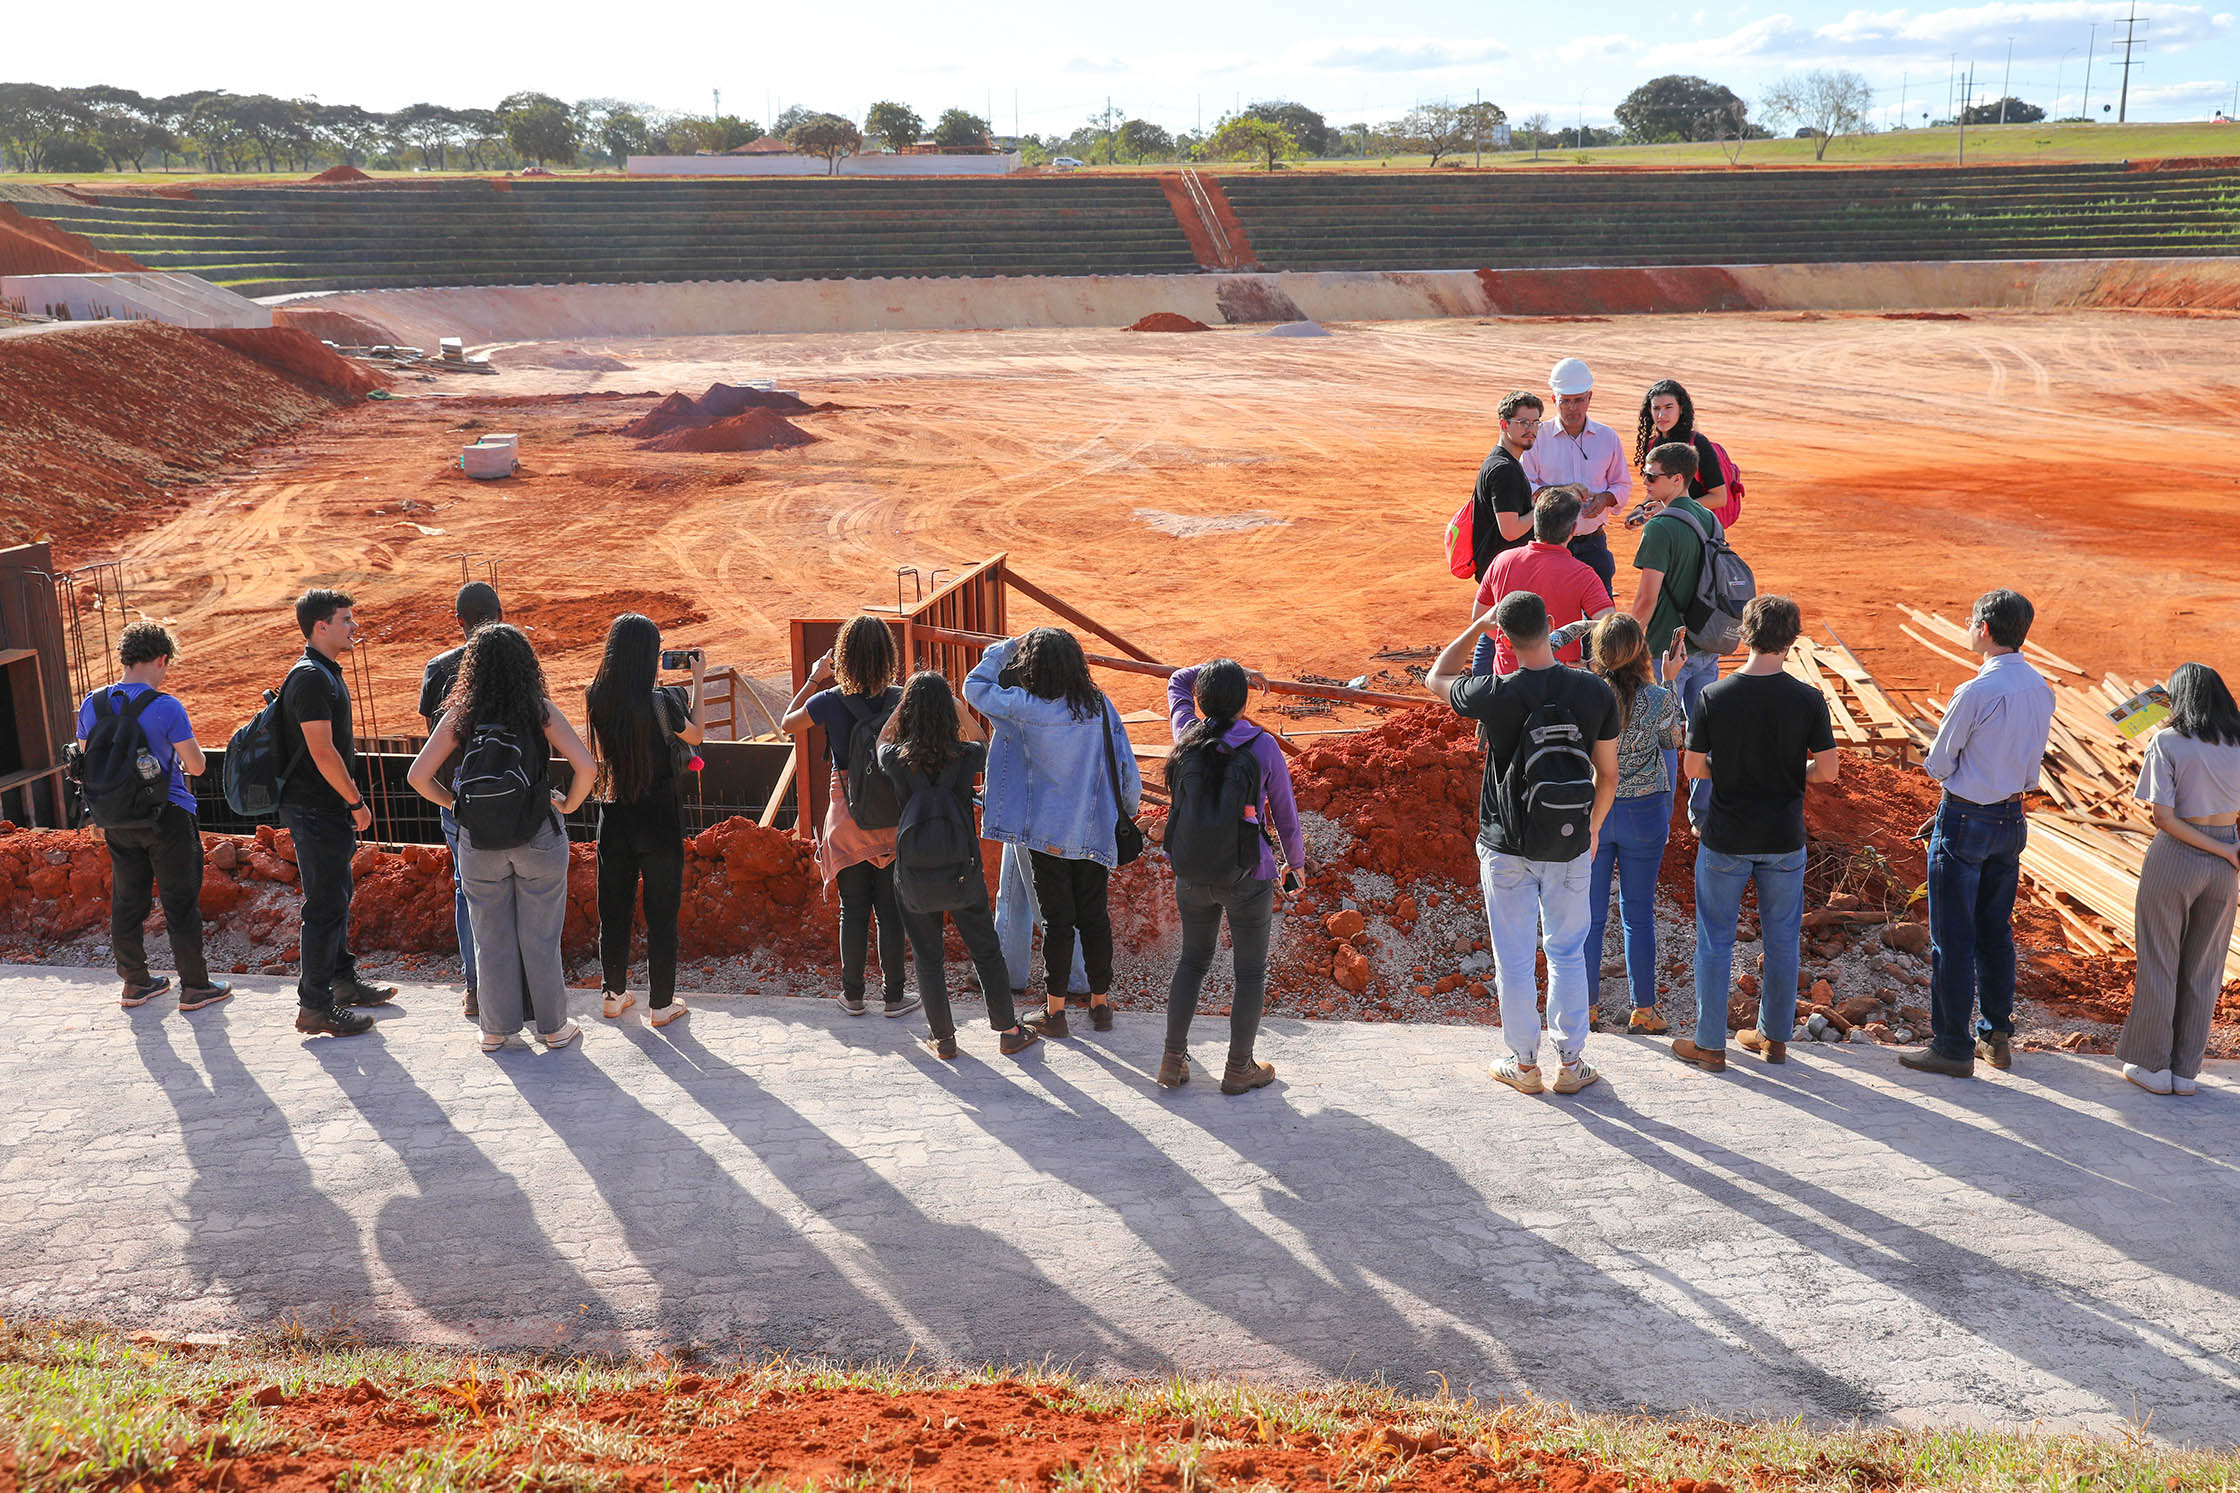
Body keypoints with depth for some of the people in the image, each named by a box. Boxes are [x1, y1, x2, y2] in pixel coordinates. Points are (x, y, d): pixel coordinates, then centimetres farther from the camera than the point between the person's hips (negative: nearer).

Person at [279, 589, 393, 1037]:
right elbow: (322, 752, -23)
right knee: (326, 904, -6)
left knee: (336, 896, 19)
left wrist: (349, 803, 20)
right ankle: (314, 1005, 1)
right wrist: (356, 802, -15)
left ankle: (344, 981, 32)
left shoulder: (326, 673, 15)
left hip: (327, 809, 11)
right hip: (315, 810, -11)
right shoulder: (311, 678, -18)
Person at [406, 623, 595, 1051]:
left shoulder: (460, 715, -3)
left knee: (491, 937, 14)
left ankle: (496, 1028, 25)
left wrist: (455, 804, 9)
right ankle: (552, 1025, 21)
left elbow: (418, 776, -6)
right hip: (538, 838, -1)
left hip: (479, 842, 1)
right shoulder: (539, 709, -8)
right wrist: (568, 804, 0)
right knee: (540, 936, 10)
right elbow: (586, 766, -16)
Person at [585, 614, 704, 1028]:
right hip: (659, 815, -4)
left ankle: (613, 994, 28)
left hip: (615, 813, 4)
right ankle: (661, 1003, 14)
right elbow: (695, 734, 0)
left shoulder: (597, 698, -5)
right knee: (661, 911, 7)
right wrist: (698, 682, 10)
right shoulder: (660, 701, -19)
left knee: (614, 906, 16)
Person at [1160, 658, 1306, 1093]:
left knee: (1192, 961, 20)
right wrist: (1296, 861, 12)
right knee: (1250, 971, 12)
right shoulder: (1262, 746, -12)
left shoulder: (1187, 736, -4)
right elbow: (1284, 813, -3)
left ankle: (1173, 1061, 22)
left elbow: (1178, 681, 17)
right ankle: (1239, 1069, 20)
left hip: (1192, 874, 4)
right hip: (1247, 878, -3)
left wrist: (1233, 673, 17)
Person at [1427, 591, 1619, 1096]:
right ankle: (1570, 1062, 25)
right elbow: (1607, 775, 0)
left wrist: (1480, 624, 8)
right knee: (1568, 952, 17)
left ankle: (1524, 1064, 23)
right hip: (1570, 847, 2)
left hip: (1506, 848, -2)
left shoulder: (1496, 694, -19)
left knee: (1513, 958, 11)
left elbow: (1436, 678, 3)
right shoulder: (1596, 692, -11)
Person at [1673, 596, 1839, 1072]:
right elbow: (1828, 769, -7)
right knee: (1782, 939, 17)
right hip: (1784, 838, 1)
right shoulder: (1808, 699, -10)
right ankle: (1775, 1036, 28)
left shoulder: (1714, 697, -12)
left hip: (1726, 838, -1)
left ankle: (1710, 1044, 16)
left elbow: (1694, 767, -9)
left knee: (1715, 940, 10)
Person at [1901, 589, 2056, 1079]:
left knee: (1953, 938, 2)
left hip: (1965, 821, -8)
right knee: (1996, 931, 19)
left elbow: (1936, 765, -13)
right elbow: (2030, 766, 10)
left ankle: (1953, 1048, 9)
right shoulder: (2041, 689, 1)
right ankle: (1998, 1036, 29)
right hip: (2012, 817, 8)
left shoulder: (1975, 693, -23)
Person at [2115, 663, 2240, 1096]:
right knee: (2203, 970, 13)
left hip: (2176, 857, -4)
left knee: (2159, 964, 9)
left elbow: (2164, 818, -17)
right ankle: (2186, 1070, 20)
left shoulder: (2167, 743, -11)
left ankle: (2152, 1065, 17)